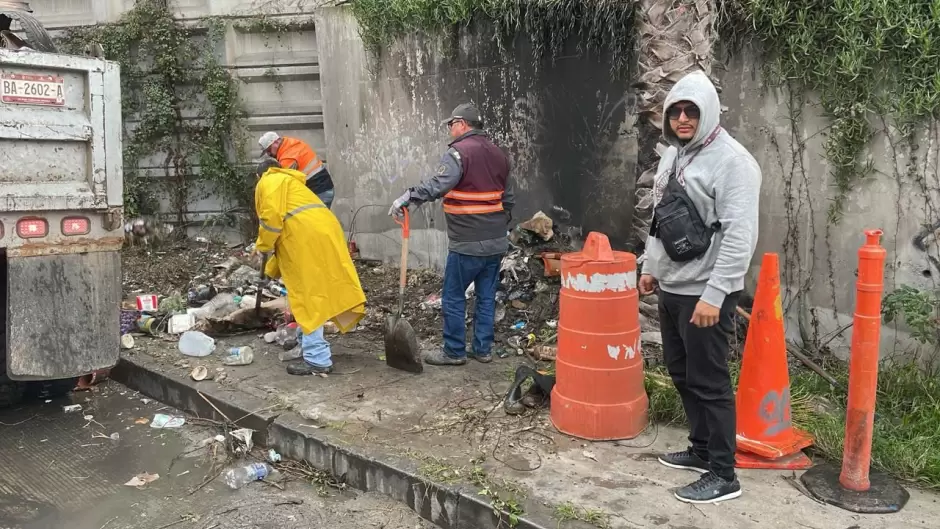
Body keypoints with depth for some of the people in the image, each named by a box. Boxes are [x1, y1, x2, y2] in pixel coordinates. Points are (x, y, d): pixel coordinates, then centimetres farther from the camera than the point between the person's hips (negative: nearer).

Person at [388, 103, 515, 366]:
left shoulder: (459, 152, -12)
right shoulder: (498, 153, 14)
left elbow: (437, 185, -27)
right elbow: (508, 198, 20)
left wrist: (407, 198, -26)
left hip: (467, 244, -8)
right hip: (496, 242, 8)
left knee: (453, 297, 3)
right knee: (486, 297, 13)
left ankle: (454, 351, 9)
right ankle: (483, 349, 19)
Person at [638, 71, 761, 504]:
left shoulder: (731, 160, -16)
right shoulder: (673, 155, 12)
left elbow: (740, 236, -22)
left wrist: (714, 294, -24)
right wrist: (650, 267, 21)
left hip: (705, 293, -9)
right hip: (671, 288, 9)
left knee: (708, 382, -2)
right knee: (681, 373, 18)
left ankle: (723, 475, 10)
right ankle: (702, 449, 34)